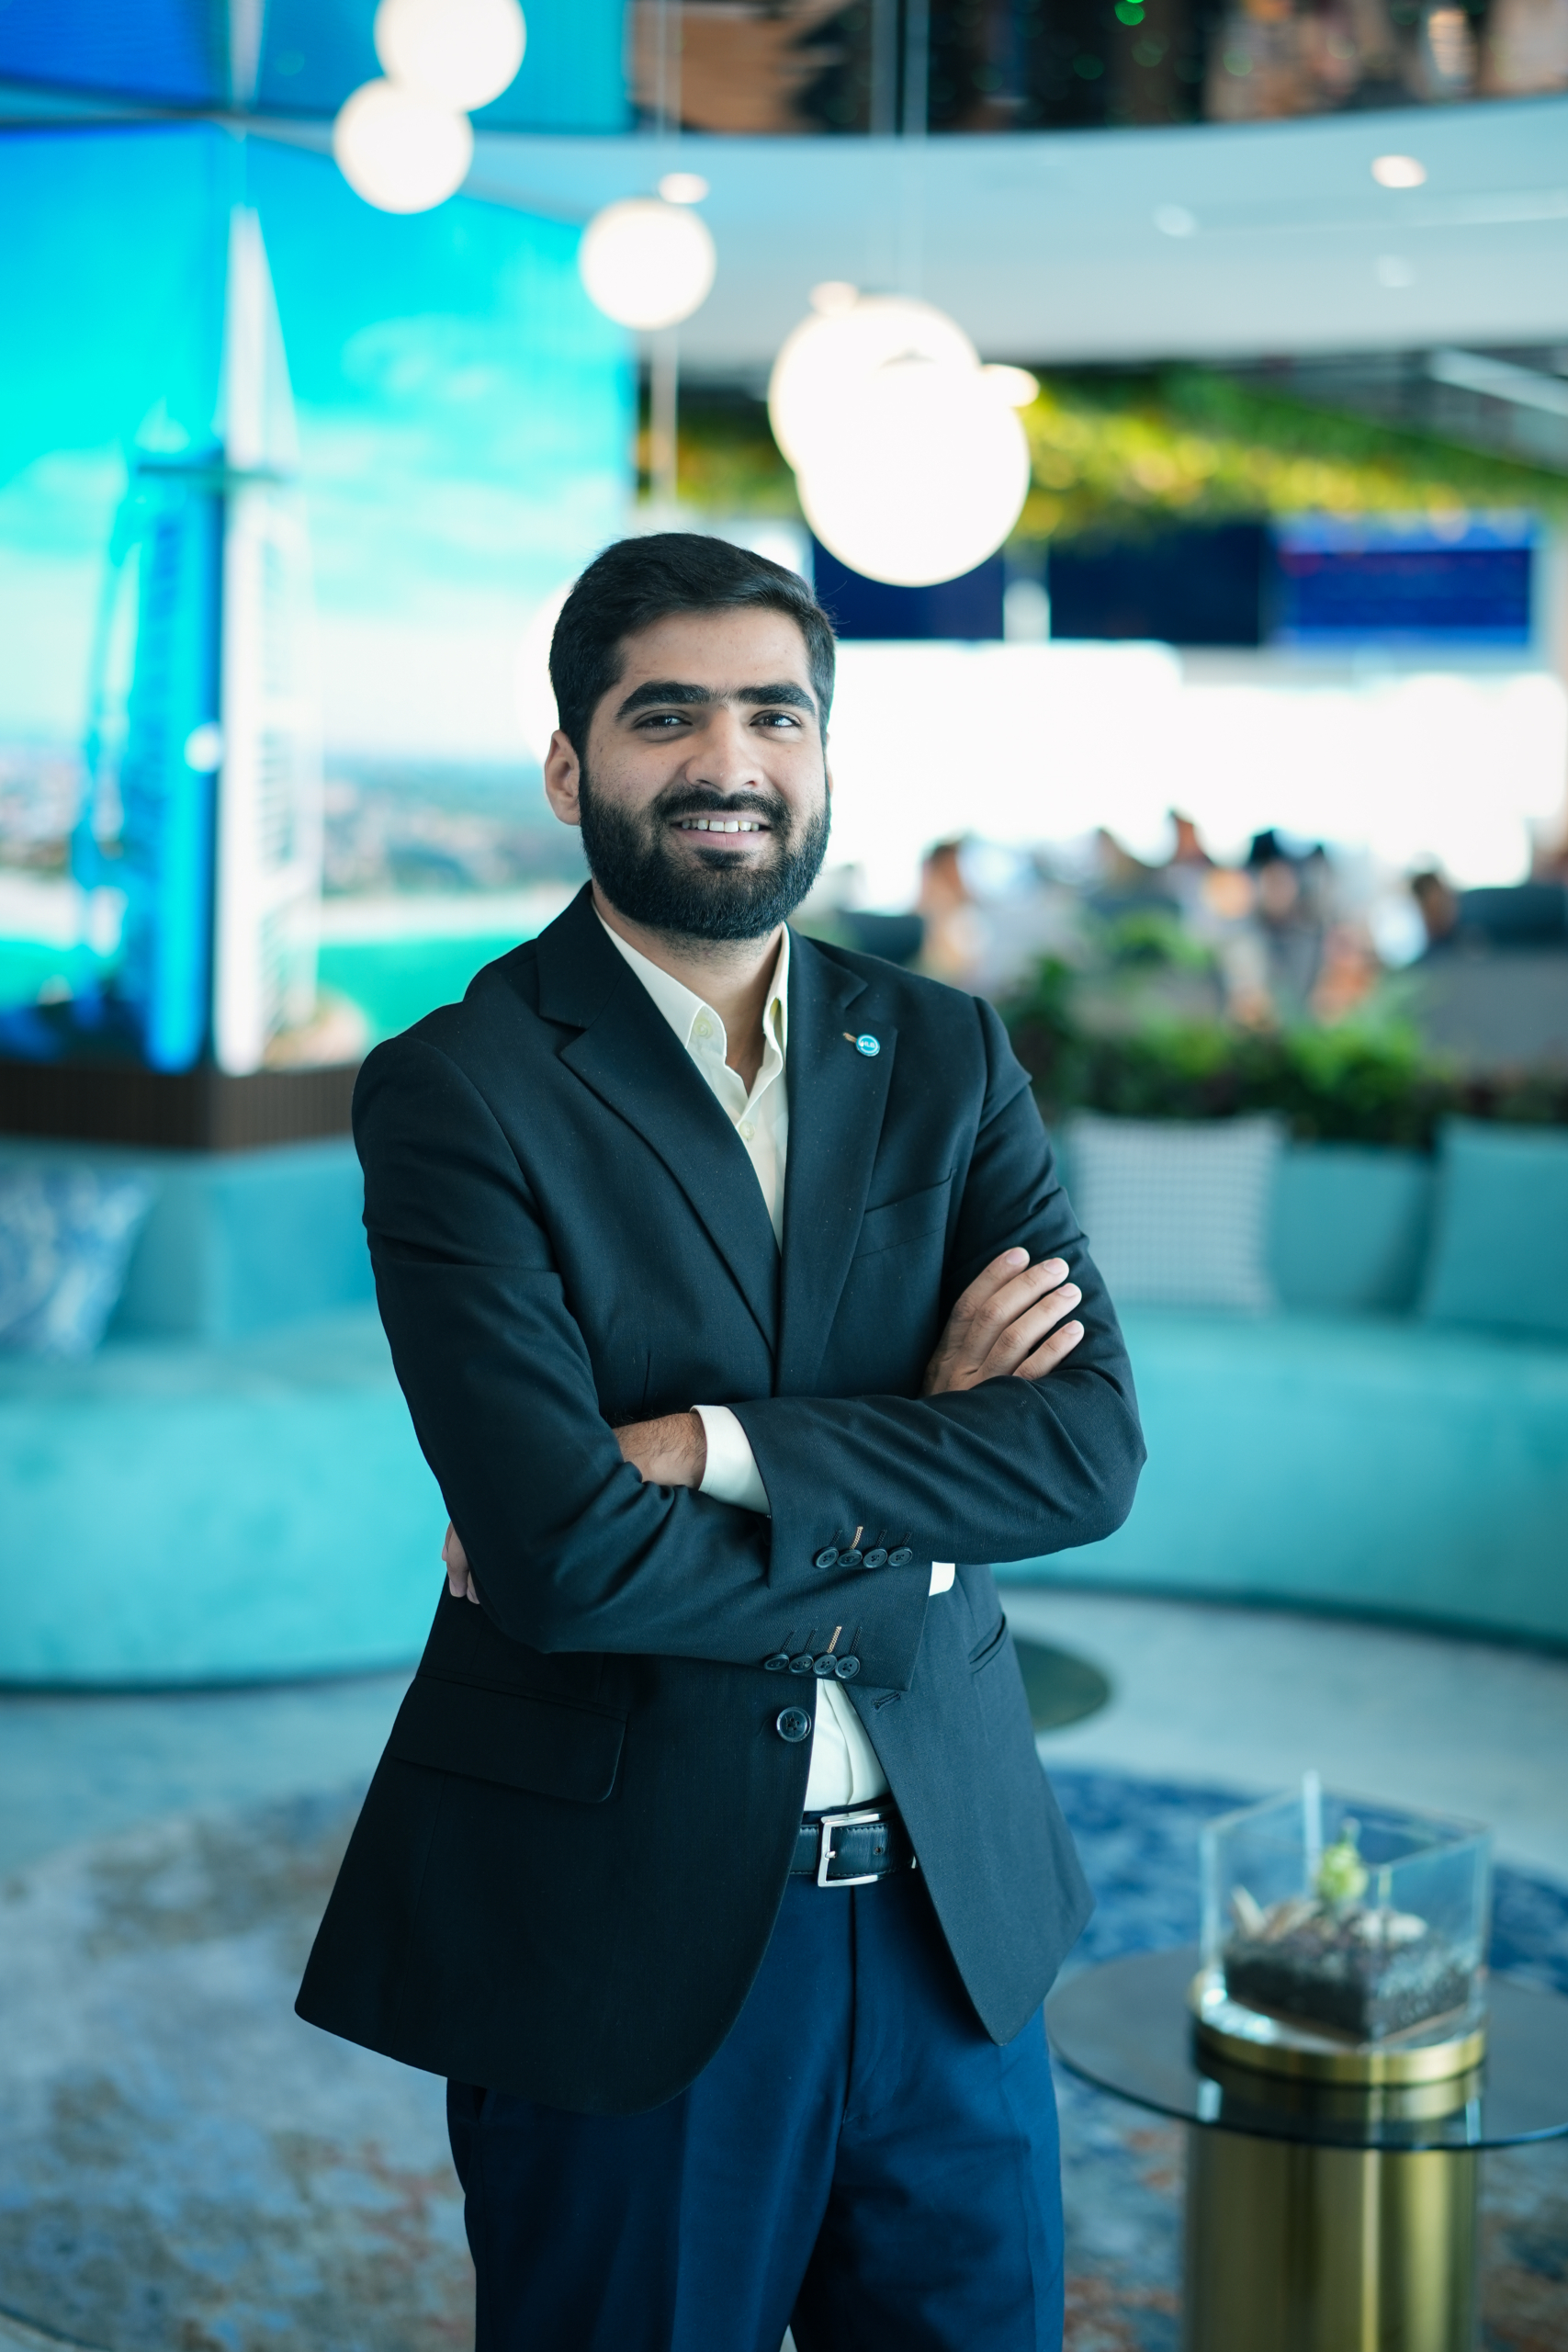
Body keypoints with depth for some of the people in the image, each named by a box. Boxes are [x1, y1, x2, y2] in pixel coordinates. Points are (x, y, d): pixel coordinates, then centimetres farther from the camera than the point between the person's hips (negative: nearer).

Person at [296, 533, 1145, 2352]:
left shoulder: (946, 1059, 5)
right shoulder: (457, 1093, -10)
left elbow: (1091, 1446, -8)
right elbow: (563, 1552, -21)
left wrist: (713, 1448, -19)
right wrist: (916, 1482, -11)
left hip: (952, 1910, 4)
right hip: (624, 1932, -4)